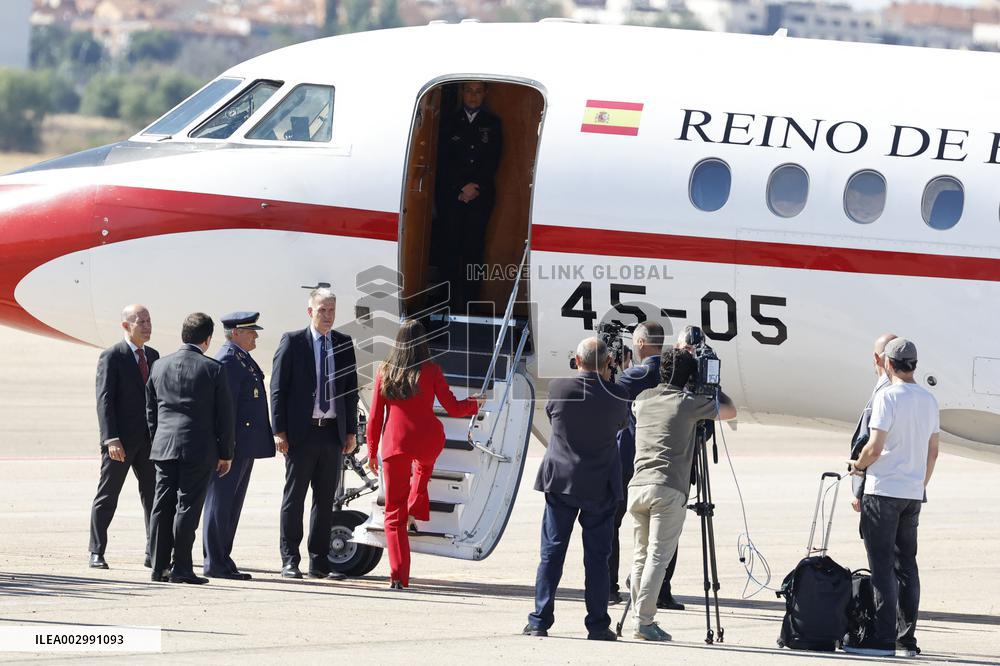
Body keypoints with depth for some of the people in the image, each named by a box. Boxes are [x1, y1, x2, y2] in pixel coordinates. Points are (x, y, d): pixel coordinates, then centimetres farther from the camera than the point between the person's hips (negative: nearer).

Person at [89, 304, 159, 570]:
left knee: (154, 496, 4)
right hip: (120, 442, -6)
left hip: (149, 439, 6)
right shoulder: (112, 357, -7)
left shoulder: (153, 356, 13)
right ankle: (96, 553, 6)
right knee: (107, 497, 1)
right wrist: (111, 439, -21)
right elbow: (105, 399, -12)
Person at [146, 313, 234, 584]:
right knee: (187, 507, -3)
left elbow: (150, 410, 14)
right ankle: (181, 568, -4)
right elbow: (224, 414, -3)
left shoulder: (160, 366, 8)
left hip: (164, 447, 4)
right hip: (198, 449, -4)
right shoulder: (213, 369, -6)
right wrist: (225, 453, 4)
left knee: (162, 507, 8)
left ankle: (159, 567, 9)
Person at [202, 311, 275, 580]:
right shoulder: (228, 361, -13)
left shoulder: (242, 359, 19)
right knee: (220, 504, -6)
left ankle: (222, 561, 16)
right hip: (233, 446, -10)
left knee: (231, 507, 12)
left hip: (245, 446, 10)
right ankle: (215, 563, -4)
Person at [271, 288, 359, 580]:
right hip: (301, 433, -4)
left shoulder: (344, 344, 11)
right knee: (294, 498, 0)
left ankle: (319, 561, 12)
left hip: (333, 433, 4)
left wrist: (351, 432, 7)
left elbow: (351, 390, 14)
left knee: (325, 500, 7)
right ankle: (290, 560, 4)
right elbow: (278, 389, -3)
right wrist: (279, 431, -9)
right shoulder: (292, 342, -1)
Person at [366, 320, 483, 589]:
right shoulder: (431, 370, -3)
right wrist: (474, 404, 23)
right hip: (428, 440, 0)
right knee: (424, 465, 41)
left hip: (395, 444, 0)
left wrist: (372, 450, 13)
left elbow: (375, 416, 4)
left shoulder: (385, 372, 2)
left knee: (394, 512, 5)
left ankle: (398, 575, -5)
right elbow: (453, 408, 2)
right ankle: (417, 513, 28)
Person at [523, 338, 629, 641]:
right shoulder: (616, 396, -9)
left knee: (551, 553, 5)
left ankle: (540, 621, 3)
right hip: (601, 487, 0)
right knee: (597, 556, 5)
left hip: (561, 482, 0)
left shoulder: (558, 388, -8)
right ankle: (597, 624, 4)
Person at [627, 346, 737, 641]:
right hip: (668, 490, -5)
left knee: (641, 555, 11)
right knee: (658, 556, -7)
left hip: (637, 486, 5)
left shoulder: (643, 399, 14)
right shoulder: (689, 403, 0)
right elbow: (730, 410, 14)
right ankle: (645, 622, -12)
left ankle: (639, 617, 9)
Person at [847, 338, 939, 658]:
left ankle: (883, 639, -7)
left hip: (883, 491, -7)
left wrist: (857, 464, 2)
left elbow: (875, 447, -17)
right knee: (906, 566, 11)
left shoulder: (888, 396, -13)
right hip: (913, 494, 7)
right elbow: (933, 452, 14)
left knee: (882, 566, -5)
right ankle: (907, 640, 11)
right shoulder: (929, 400, 9)